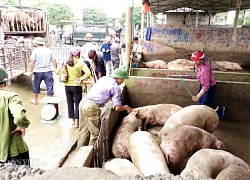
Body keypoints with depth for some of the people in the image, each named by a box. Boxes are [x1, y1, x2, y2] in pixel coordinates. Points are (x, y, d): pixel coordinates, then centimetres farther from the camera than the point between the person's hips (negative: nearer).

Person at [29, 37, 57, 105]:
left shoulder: (35, 50, -4)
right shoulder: (49, 50, 4)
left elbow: (32, 62, -9)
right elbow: (54, 62, 1)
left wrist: (31, 71, -2)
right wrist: (56, 70, 12)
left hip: (38, 71, 0)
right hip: (48, 71, 1)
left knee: (36, 86, 18)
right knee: (50, 86, 4)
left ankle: (35, 100, 35)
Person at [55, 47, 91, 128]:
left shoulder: (65, 63, 0)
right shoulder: (81, 63, -10)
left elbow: (57, 72, 2)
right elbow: (88, 73, -23)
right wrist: (81, 78, -15)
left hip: (67, 86, 4)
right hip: (76, 86, -4)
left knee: (70, 103, 16)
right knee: (77, 104, 6)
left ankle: (72, 120, 28)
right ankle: (76, 122, 8)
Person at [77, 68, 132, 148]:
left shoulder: (104, 78, 16)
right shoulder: (116, 88, -5)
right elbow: (117, 108, -9)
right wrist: (125, 107, 10)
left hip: (83, 102, 8)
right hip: (91, 107, -8)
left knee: (84, 131, 20)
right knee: (95, 132, 8)